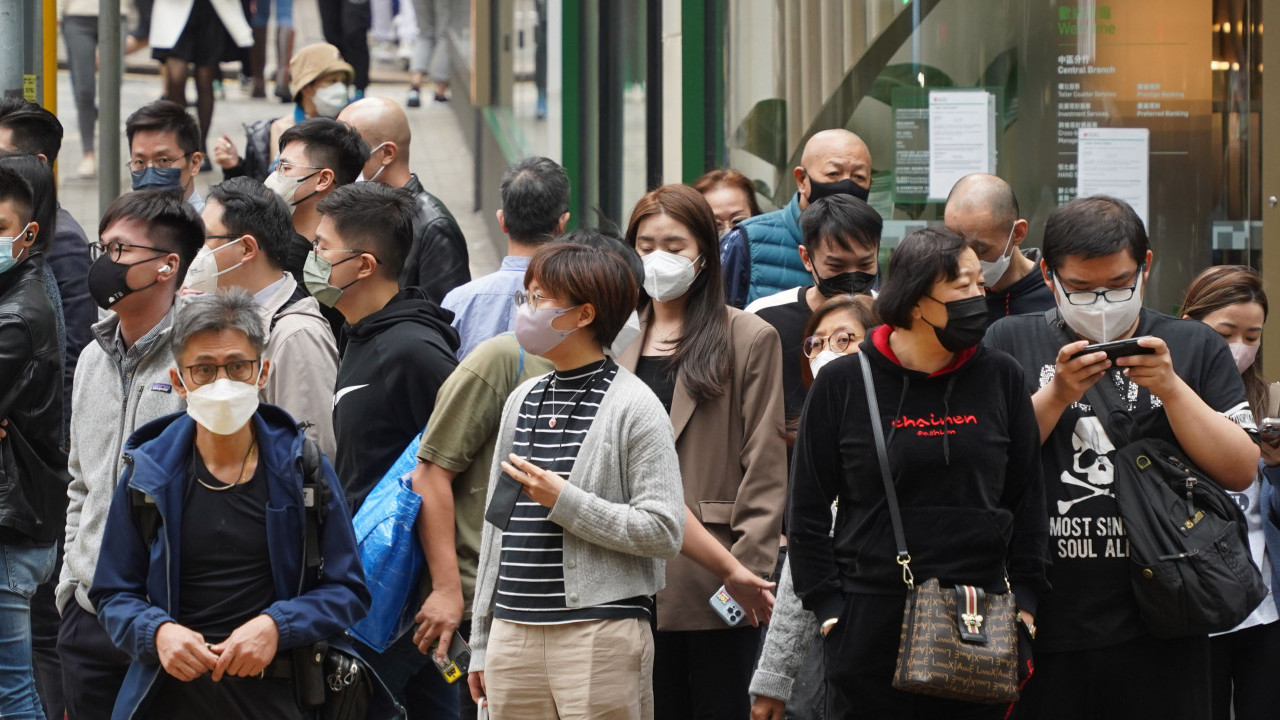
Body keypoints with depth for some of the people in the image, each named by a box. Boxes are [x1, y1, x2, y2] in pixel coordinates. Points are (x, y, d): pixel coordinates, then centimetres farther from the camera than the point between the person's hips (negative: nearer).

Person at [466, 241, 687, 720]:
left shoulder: (632, 406, -5)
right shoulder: (522, 401, 15)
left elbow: (665, 532, -12)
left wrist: (564, 502, -15)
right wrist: (481, 643, 17)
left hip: (600, 638, -6)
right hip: (513, 634, 6)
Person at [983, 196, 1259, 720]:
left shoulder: (1193, 348, 9)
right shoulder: (1012, 343, 7)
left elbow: (1241, 471, 0)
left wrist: (1172, 390, -11)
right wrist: (1056, 395, -14)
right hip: (1045, 629, 0)